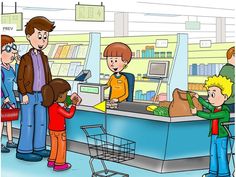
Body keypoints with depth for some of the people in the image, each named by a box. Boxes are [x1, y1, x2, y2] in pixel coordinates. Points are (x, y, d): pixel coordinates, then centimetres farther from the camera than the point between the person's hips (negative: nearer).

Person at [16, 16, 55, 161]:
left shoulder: (44, 58, 9)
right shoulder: (25, 58, -9)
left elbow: (48, 76, 15)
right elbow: (20, 79, -8)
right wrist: (24, 94, -14)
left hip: (42, 95, 7)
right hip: (29, 95, -6)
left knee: (42, 122, 10)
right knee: (28, 123, -3)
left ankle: (39, 147, 21)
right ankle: (24, 151, 4)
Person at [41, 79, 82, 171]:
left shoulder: (51, 106, -1)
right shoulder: (58, 108, -28)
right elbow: (69, 115, -23)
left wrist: (64, 107, 15)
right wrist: (74, 105, -15)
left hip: (52, 130, 8)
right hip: (59, 131, -8)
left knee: (54, 146, 20)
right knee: (61, 147, 6)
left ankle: (51, 161, 30)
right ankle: (59, 164, 13)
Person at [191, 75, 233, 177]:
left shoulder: (224, 112, -22)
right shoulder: (215, 109, 5)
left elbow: (209, 116, -27)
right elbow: (207, 105, 26)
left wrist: (197, 112, -22)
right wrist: (199, 98, 34)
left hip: (222, 137, -9)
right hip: (214, 136, 9)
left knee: (221, 155, -2)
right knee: (213, 154, 14)